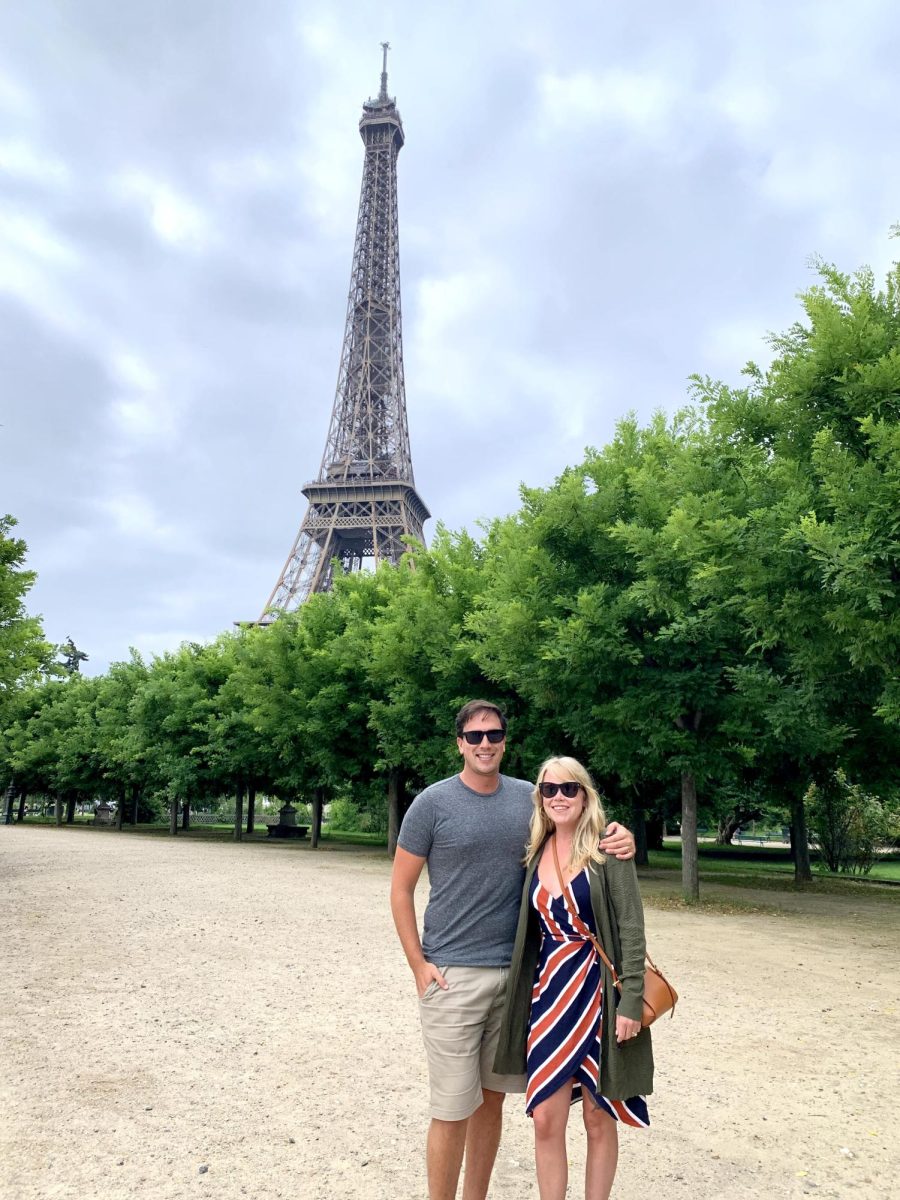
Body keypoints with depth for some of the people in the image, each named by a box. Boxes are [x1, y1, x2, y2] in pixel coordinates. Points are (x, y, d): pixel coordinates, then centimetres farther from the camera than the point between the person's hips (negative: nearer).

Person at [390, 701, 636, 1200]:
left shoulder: (529, 798, 4)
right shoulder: (432, 803, -6)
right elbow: (401, 889, -2)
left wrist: (619, 839, -7)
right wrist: (418, 965, -8)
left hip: (515, 972, 4)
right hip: (453, 974, -4)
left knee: (491, 1099, 15)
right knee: (453, 1111, 1)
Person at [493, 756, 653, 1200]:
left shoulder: (608, 850, -9)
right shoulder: (536, 853, 5)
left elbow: (631, 927, -10)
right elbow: (530, 928, 12)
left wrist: (631, 1000, -15)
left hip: (599, 994, -4)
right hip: (549, 994, 4)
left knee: (599, 1118, 10)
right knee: (546, 1120, 6)